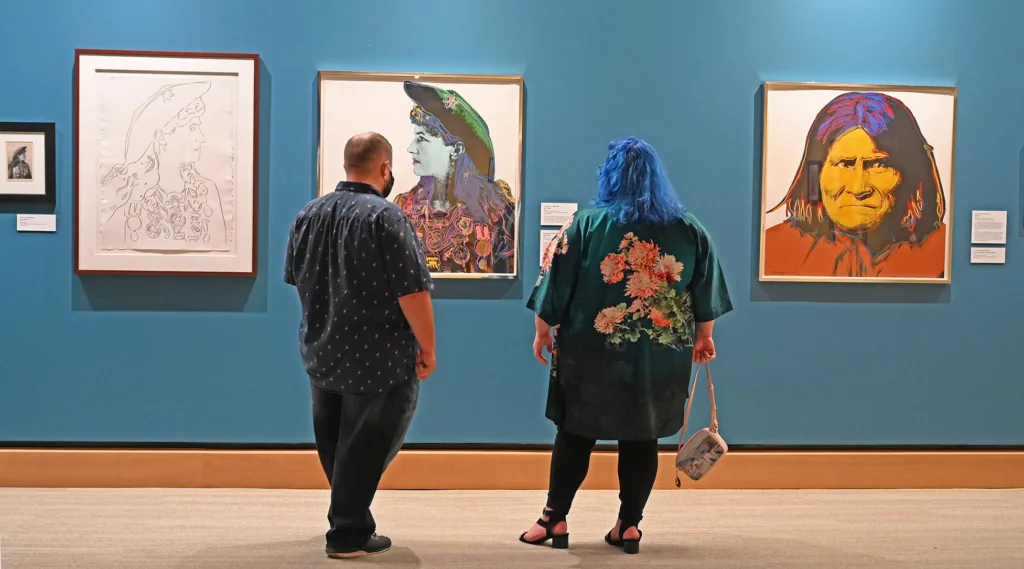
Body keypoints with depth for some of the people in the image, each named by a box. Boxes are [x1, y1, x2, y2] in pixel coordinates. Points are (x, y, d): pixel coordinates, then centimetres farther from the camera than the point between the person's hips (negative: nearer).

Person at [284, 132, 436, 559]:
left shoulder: (308, 214, 5)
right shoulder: (385, 216, -18)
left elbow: (296, 280, 15)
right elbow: (412, 291, -21)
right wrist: (427, 348, -10)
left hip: (321, 352, 7)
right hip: (377, 358, -7)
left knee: (335, 448, 18)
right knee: (364, 448, 6)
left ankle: (348, 519, 32)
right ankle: (349, 534, 14)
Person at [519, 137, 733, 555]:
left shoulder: (587, 224, -6)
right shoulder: (689, 229, 1)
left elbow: (556, 285, -4)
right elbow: (706, 293, 8)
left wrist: (543, 330, 7)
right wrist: (703, 336, 20)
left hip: (592, 353, -2)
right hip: (661, 357, 2)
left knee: (575, 433, 10)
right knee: (642, 438, 11)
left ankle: (555, 519, 16)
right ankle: (629, 525, 16)